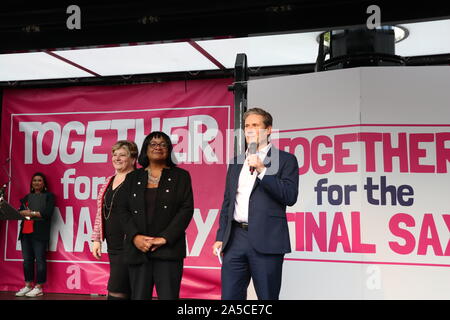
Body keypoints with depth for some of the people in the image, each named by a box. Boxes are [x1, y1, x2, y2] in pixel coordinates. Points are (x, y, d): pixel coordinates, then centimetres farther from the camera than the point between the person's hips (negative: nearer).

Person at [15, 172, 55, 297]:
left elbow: (48, 213, -8)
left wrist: (32, 213, -7)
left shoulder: (49, 196, 5)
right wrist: (25, 213, -9)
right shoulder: (27, 197, 22)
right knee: (27, 259, 6)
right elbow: (20, 211, 12)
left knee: (40, 259, -7)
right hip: (26, 231, 5)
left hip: (40, 232, -5)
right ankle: (28, 286, 15)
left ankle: (39, 287, -2)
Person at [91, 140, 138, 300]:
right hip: (112, 246, 7)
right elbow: (100, 213, 20)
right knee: (127, 292, 12)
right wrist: (96, 239, 15)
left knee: (116, 292, -7)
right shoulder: (109, 181, 16)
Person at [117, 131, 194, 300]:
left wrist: (165, 238, -10)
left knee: (168, 296, -5)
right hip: (138, 250, 2)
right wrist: (135, 237, -8)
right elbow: (124, 210, 8)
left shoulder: (180, 176, 8)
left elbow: (186, 209, -1)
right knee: (139, 296, 3)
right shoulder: (132, 178, 15)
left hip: (168, 249, -2)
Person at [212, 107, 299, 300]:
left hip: (266, 241, -4)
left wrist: (262, 170, -15)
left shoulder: (285, 160, 3)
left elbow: (290, 197, -10)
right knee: (229, 296, 3)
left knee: (267, 297, 3)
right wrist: (220, 237, 13)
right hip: (235, 239, 5)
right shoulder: (236, 162, 18)